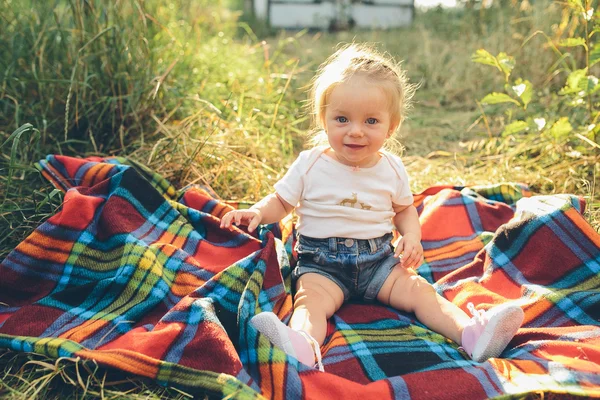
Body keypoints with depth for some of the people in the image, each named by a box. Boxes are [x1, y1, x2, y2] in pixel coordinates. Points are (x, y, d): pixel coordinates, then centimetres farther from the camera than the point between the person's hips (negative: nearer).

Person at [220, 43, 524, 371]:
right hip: (322, 264, -3)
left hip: (379, 260, 4)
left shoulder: (391, 169, 3)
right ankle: (302, 346, -57)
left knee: (417, 289, -15)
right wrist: (257, 212, -18)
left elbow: (404, 209, 16)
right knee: (312, 298, -31)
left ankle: (473, 333, -25)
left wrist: (412, 236, -5)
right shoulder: (310, 164, -5)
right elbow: (281, 202, 4)